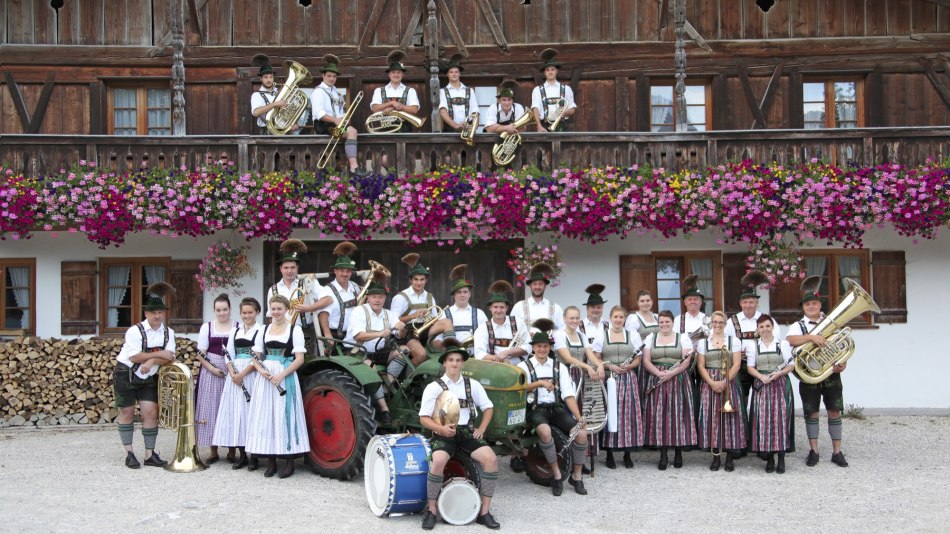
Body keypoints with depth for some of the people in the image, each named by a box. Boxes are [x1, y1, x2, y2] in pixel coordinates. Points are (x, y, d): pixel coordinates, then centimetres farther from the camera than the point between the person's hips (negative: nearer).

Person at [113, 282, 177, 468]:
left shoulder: (168, 333, -2)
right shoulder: (135, 331, -17)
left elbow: (170, 358, -11)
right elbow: (134, 357, -26)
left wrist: (151, 361, -27)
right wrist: (159, 354, -23)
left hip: (149, 378, 4)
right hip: (126, 375, -4)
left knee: (151, 412, -4)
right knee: (127, 412, 3)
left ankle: (150, 454, 4)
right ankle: (129, 453, 14)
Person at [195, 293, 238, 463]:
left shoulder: (238, 327, 5)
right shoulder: (207, 327, 8)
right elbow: (200, 354, 3)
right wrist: (212, 368, -11)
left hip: (233, 374, -1)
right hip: (211, 373, 1)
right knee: (211, 410, 2)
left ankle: (232, 451, 10)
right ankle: (213, 451, 11)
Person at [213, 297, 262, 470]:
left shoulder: (261, 331, -1)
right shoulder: (235, 331, 15)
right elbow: (229, 355, 10)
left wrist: (242, 374, -16)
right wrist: (232, 373, -6)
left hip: (252, 375, -5)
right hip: (235, 375, 5)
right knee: (236, 412, 4)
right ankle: (242, 455, 11)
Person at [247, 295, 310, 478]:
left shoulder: (294, 330, -1)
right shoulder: (264, 330, 13)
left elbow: (299, 359, -6)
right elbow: (256, 357, 14)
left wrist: (282, 374, -17)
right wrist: (261, 370, -7)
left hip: (286, 377, -4)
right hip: (265, 377, 4)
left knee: (284, 415, -4)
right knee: (265, 416, 3)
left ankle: (289, 461, 3)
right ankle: (271, 461, 10)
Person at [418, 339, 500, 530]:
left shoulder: (473, 385, 9)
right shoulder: (434, 387, 0)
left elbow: (487, 408, 17)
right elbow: (424, 418, -2)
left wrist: (481, 429, 1)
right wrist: (441, 428, -19)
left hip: (467, 431, 3)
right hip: (444, 433, -3)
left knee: (491, 458, -23)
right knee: (438, 461, -35)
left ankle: (484, 511, -11)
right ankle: (431, 510, -15)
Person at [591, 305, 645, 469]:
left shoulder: (633, 335, 11)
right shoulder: (602, 336, 6)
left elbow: (638, 359, 8)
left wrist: (628, 366, -12)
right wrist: (610, 366, -14)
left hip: (628, 379, 1)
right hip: (609, 379, -1)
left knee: (628, 413, -1)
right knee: (610, 413, -3)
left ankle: (627, 454, 8)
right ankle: (609, 454, 6)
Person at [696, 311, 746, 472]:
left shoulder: (734, 341, 6)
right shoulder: (703, 342, 10)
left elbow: (736, 364, -1)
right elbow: (700, 366, 4)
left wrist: (724, 382, -14)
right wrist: (712, 382, -11)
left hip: (729, 383, -1)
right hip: (709, 383, 1)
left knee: (730, 418, -5)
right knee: (712, 417, -3)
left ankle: (730, 458, 3)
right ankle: (716, 457, 4)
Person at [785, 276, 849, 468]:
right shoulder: (798, 326, 0)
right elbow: (790, 339, -22)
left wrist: (843, 364, -11)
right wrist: (812, 336, -34)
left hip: (832, 374, 2)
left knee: (834, 412, 4)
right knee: (811, 413, 5)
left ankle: (837, 452, 12)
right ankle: (813, 451, 14)